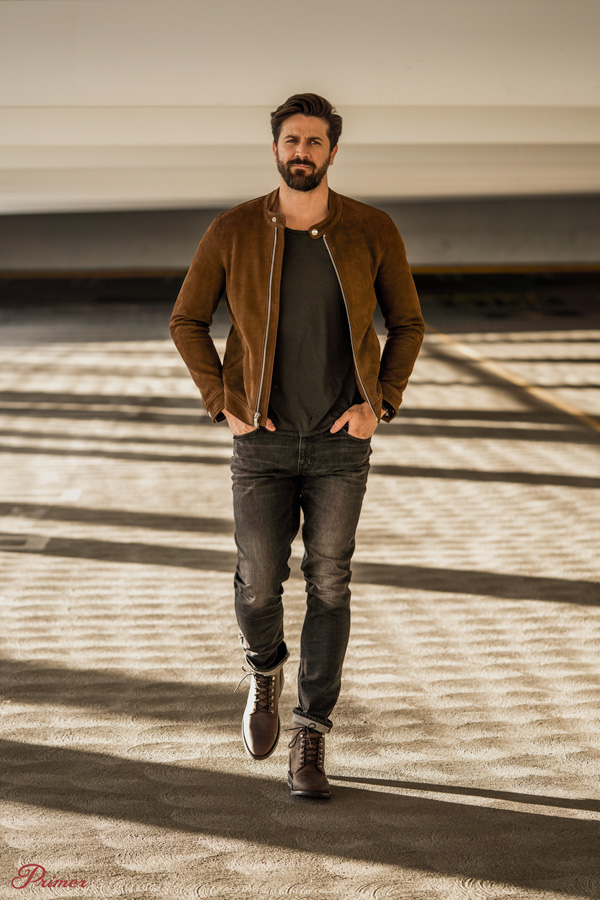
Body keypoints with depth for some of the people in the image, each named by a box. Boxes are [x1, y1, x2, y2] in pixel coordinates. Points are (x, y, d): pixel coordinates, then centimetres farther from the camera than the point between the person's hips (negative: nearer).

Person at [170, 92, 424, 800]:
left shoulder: (372, 232, -6)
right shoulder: (232, 233, -6)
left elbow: (407, 324, 6)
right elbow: (187, 322, 4)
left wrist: (380, 403, -6)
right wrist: (223, 404, -5)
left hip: (341, 440, 0)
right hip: (262, 440, 0)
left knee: (328, 587, 1)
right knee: (259, 583, 0)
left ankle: (309, 739, 12)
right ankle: (265, 671, 35)